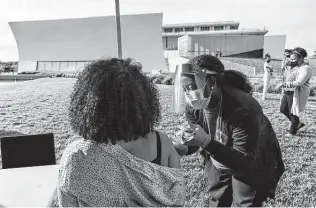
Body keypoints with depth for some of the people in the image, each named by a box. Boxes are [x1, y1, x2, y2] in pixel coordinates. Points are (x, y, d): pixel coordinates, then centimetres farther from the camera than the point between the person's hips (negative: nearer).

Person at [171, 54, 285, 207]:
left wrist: (207, 143, -48)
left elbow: (244, 162, -36)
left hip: (252, 167, -5)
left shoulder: (243, 109, -37)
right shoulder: (193, 108, -17)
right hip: (218, 163, 6)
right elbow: (199, 139, -2)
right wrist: (185, 148, -24)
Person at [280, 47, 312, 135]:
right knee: (283, 109, 13)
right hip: (288, 93, 9)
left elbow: (299, 82, -24)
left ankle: (292, 131, 16)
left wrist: (287, 84, -28)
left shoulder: (305, 68, -14)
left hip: (296, 94, -9)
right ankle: (298, 123, 30)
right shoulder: (293, 68, 14)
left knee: (293, 113, 0)